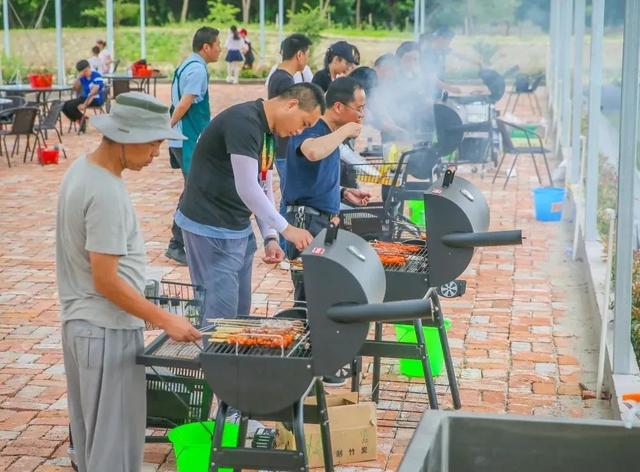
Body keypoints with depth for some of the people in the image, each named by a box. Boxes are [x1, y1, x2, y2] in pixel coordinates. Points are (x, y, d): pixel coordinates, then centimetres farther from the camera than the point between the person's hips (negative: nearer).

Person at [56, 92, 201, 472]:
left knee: (92, 431, 22)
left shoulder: (83, 168, 5)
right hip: (108, 330, -10)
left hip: (81, 322, 10)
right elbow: (106, 281, -24)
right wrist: (165, 320, -17)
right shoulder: (106, 193, -25)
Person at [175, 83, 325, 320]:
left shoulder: (269, 132, 11)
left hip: (240, 229, 10)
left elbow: (264, 189, 15)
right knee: (223, 311, -8)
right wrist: (286, 229, -22)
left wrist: (270, 237, 3)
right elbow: (247, 188, -26)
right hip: (211, 229, -10)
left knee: (241, 309, 13)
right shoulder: (244, 122, -20)